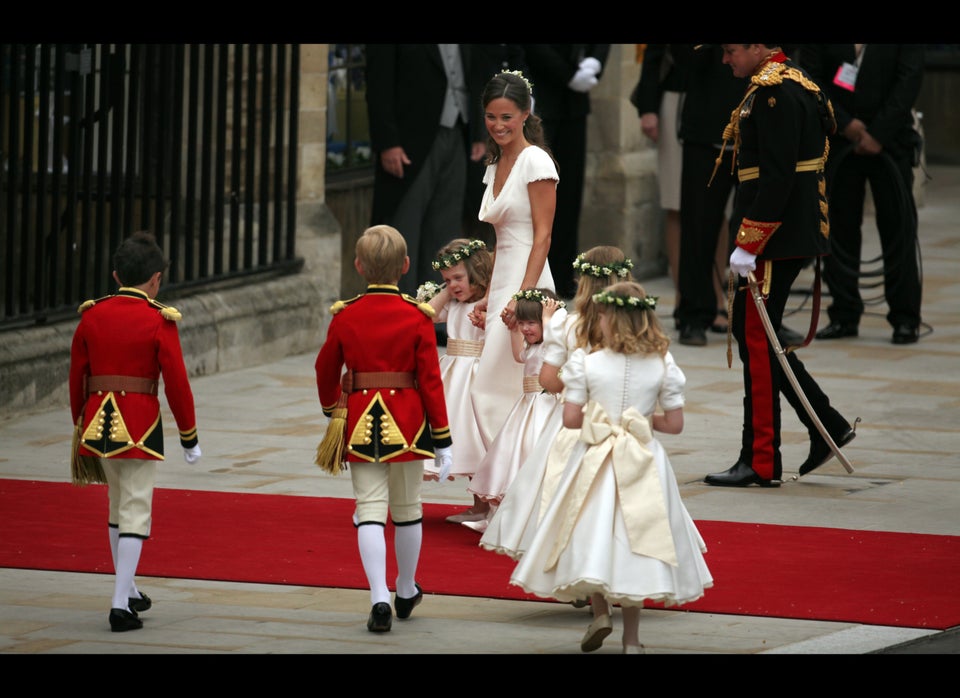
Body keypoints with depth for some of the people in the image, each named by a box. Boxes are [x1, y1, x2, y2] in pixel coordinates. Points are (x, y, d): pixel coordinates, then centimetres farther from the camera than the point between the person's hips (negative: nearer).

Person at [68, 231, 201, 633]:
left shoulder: (91, 316, 4)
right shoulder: (159, 321, -9)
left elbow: (77, 377, 9)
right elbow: (176, 383, -9)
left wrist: (80, 426, 21)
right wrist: (189, 437, 0)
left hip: (98, 424, 5)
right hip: (140, 426, -5)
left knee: (118, 506, 21)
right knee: (135, 513, -1)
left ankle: (128, 590, 32)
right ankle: (120, 606, -9)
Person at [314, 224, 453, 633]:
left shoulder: (344, 316, -3)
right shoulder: (417, 317, -7)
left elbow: (325, 369, 9)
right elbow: (431, 380, -6)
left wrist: (331, 409, 30)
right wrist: (442, 439, 0)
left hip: (361, 422, 0)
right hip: (407, 423, 0)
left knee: (370, 510, 0)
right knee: (407, 508, 15)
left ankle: (380, 599, -13)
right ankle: (406, 591, 31)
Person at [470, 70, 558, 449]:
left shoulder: (535, 161, -9)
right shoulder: (495, 166, 17)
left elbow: (542, 236, -14)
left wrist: (522, 296, -22)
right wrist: (488, 298, 14)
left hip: (527, 285, -9)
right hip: (503, 286, 9)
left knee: (489, 391, -12)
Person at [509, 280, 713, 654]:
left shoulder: (587, 364, -10)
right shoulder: (662, 366, -6)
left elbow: (570, 418, -9)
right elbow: (674, 424, -4)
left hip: (595, 460, -2)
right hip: (642, 465, 2)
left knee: (592, 538, 16)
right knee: (635, 539, 11)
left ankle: (600, 612, 1)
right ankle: (631, 637, 14)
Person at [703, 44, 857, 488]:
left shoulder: (775, 93, -17)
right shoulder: (790, 82, 15)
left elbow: (777, 177, -23)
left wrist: (748, 244, -21)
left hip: (775, 235, -10)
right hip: (799, 233, 10)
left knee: (756, 339, -4)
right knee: (753, 333, 15)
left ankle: (761, 464, 0)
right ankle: (828, 427, 17)